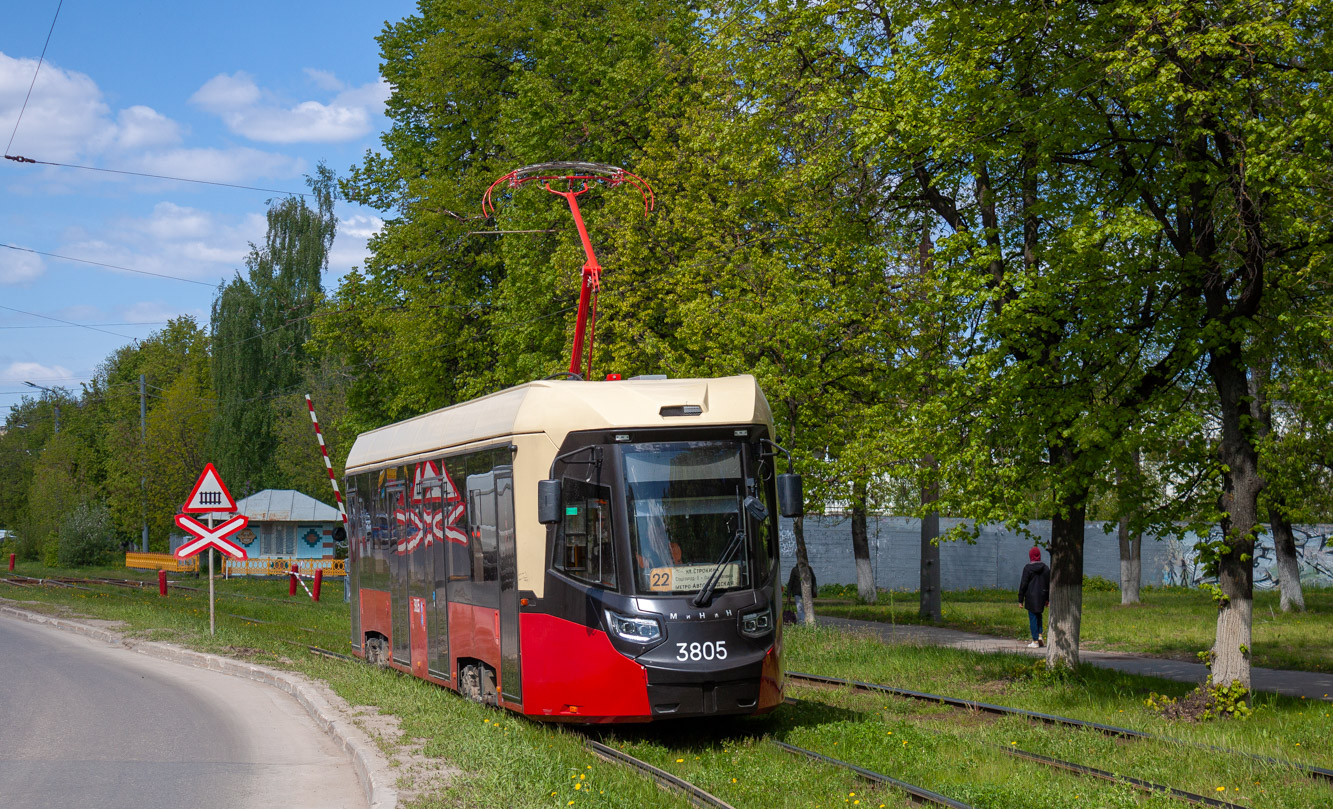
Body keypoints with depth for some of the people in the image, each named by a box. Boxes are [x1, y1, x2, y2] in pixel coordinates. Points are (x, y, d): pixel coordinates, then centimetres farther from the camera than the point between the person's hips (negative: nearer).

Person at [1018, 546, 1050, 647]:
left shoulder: (1028, 568, -10)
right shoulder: (1045, 568, 4)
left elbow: (1023, 584, -9)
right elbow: (1049, 584, 9)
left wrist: (1020, 599, -3)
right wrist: (1048, 599, 16)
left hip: (1031, 597, -4)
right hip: (1042, 597, 4)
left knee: (1033, 618, 1)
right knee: (1038, 615, 21)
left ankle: (1035, 641, 2)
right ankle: (1039, 635, 6)